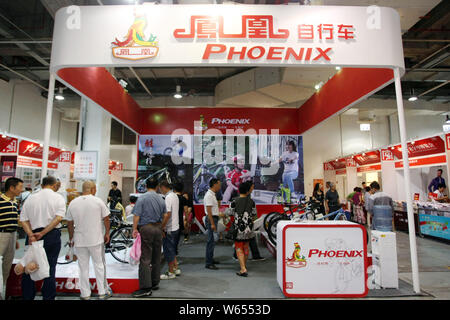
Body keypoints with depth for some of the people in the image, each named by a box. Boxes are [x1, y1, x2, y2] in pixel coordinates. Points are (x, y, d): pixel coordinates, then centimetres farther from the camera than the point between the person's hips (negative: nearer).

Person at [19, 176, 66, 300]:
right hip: (52, 235, -2)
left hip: (32, 236, 3)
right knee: (50, 269, 7)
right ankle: (48, 297, 15)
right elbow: (58, 218, -16)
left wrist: (31, 235, -9)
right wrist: (43, 233, -13)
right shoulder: (58, 198, -4)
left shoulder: (31, 198, 6)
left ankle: (27, 296, 23)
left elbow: (23, 220, -1)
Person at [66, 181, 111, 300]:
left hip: (79, 241, 2)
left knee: (83, 267, 13)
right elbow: (106, 218, -4)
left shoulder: (73, 203, 0)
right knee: (99, 265, 10)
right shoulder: (98, 201, -8)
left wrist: (71, 239, 17)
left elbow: (70, 224, 6)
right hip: (96, 239, -2)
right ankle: (103, 292, 17)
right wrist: (107, 233, 9)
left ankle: (85, 294, 21)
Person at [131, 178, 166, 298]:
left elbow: (136, 215, -11)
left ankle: (146, 288, 0)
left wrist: (134, 229, -4)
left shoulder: (142, 198, -8)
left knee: (145, 258, -2)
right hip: (158, 228, 5)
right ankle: (155, 283, 25)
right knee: (156, 257, 14)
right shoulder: (161, 199, 6)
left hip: (146, 228, -5)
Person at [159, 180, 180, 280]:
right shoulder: (175, 195, 10)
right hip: (175, 227, 9)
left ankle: (171, 273, 14)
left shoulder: (168, 197, -19)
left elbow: (167, 214, -25)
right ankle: (176, 269, 28)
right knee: (172, 249, 20)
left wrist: (162, 228, -18)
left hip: (169, 229, -9)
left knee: (168, 250, 3)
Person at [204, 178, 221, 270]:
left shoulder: (212, 194, 14)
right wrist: (212, 224, -24)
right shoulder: (209, 195, -18)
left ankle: (211, 259, 30)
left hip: (214, 218, 10)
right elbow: (209, 210, -22)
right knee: (211, 241, -6)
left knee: (211, 241, 18)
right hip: (211, 219, -10)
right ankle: (208, 263, 0)